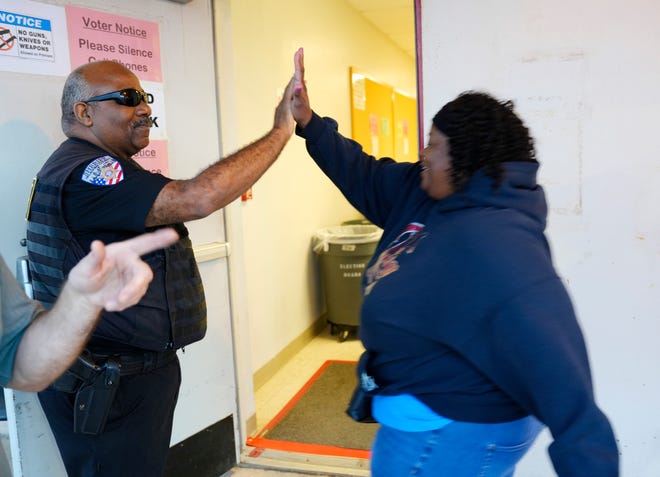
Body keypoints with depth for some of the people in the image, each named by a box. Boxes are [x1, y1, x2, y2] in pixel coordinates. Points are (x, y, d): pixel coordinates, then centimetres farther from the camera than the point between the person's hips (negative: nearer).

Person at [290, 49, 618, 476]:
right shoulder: (428, 193, -2)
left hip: (452, 430, -9)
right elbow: (365, 178, 9)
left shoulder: (490, 243, -33)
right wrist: (308, 123, 2)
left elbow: (545, 352, -39)